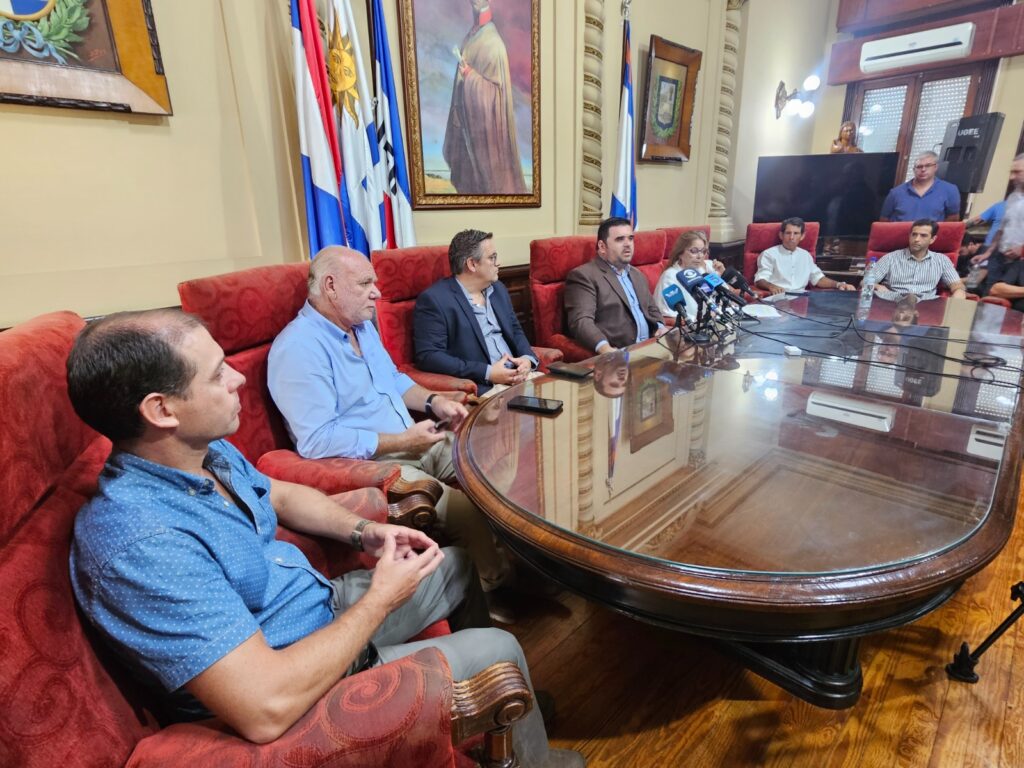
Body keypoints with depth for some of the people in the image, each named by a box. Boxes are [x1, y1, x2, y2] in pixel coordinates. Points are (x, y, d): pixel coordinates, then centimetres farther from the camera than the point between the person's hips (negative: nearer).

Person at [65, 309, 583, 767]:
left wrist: (363, 532, -5)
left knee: (459, 565, 17)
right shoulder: (143, 543, -36)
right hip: (296, 688, -8)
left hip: (326, 607, 8)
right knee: (499, 652, -4)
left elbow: (282, 495, 12)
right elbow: (268, 708, -38)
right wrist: (381, 600, -24)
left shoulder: (208, 453, -8)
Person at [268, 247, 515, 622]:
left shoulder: (362, 325, 11)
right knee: (469, 511, -21)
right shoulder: (298, 348, -18)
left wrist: (433, 401, 1)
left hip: (416, 443, 9)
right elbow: (317, 440, -26)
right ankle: (493, 585, 6)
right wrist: (402, 441, -24)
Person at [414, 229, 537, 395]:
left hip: (517, 378, 7)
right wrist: (487, 372, -19)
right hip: (479, 388, -7)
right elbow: (428, 356, -15)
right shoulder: (433, 299, -8)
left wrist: (527, 359, -2)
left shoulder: (498, 289, 15)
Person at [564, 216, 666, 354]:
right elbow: (581, 320, -16)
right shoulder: (583, 275, -4)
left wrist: (660, 327, 5)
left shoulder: (637, 275, 22)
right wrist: (604, 347, -33)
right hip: (618, 354, -7)